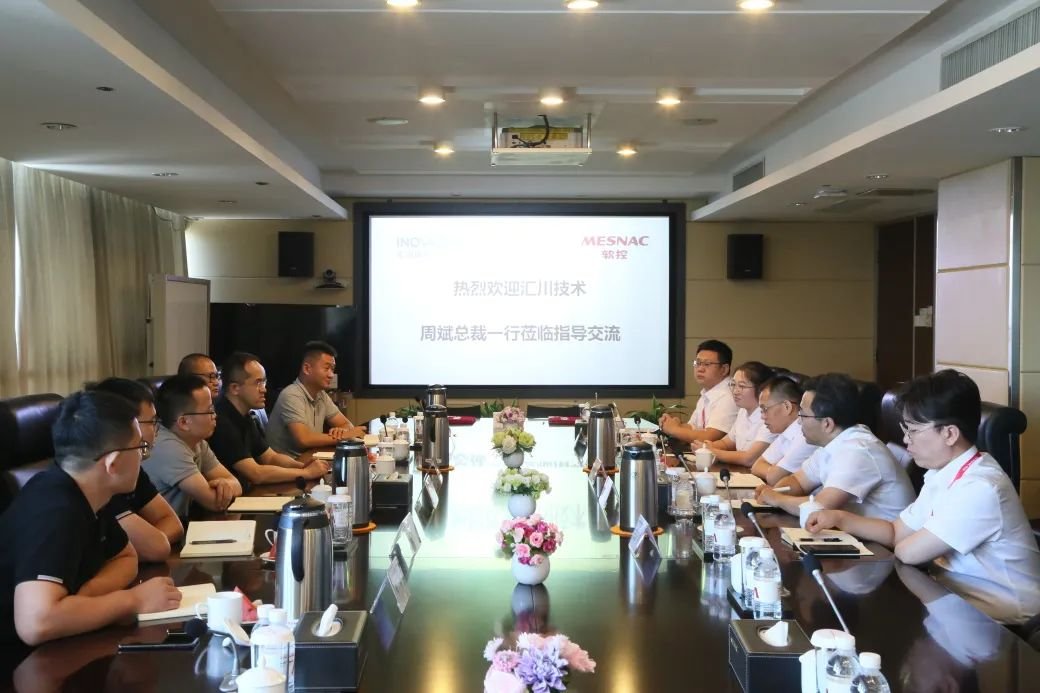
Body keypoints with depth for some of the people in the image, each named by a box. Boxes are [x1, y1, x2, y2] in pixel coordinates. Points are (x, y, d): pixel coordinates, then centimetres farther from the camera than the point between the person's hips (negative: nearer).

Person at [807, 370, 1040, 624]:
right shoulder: (942, 474, 2)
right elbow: (897, 532, 11)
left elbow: (908, 552, -24)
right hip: (960, 595, 7)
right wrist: (840, 519, -2)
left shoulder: (980, 489, -27)